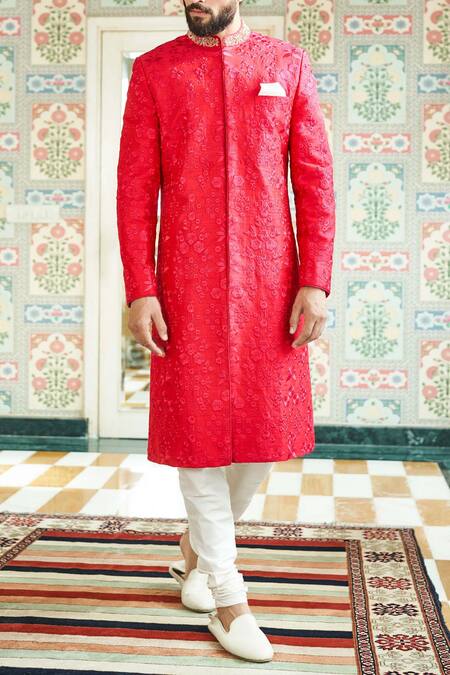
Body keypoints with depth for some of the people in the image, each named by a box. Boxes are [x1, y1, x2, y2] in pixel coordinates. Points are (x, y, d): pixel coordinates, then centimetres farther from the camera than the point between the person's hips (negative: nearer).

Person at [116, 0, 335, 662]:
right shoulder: (153, 70, 5)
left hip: (270, 284, 2)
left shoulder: (289, 64, 7)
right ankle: (227, 597, 16)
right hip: (185, 288, -1)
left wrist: (315, 282, -4)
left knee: (267, 433, 7)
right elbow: (135, 187, 2)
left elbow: (315, 178, 4)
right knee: (198, 434, 2)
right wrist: (139, 291, -6)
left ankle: (199, 541, 34)